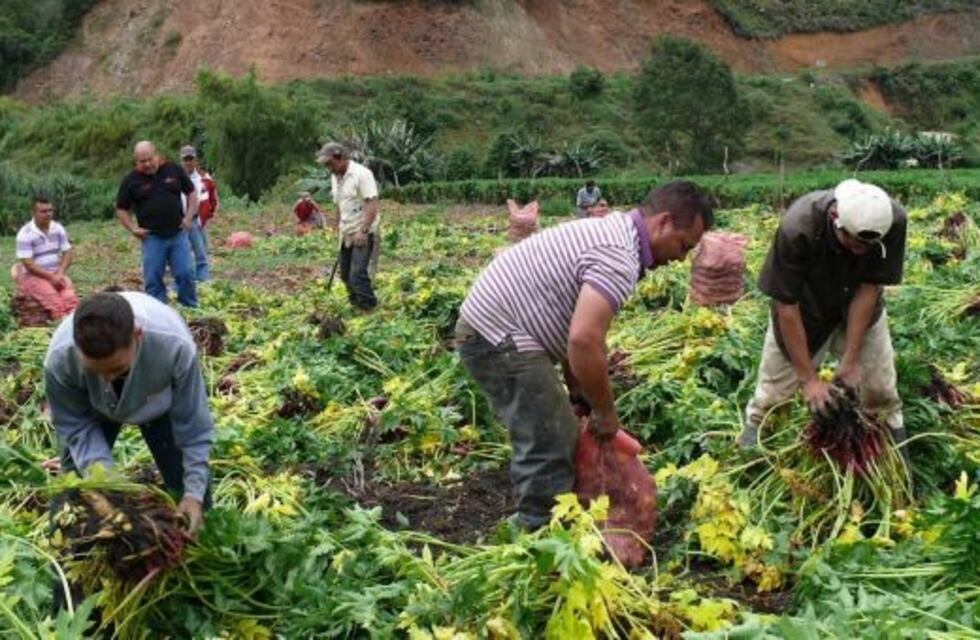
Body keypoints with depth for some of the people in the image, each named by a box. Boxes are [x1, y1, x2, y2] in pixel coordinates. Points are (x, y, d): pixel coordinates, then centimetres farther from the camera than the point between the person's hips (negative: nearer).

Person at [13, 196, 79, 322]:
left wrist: (60, 273, -11)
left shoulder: (58, 229, 6)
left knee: (70, 295, -27)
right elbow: (28, 263, -13)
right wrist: (50, 277, -17)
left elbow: (67, 253, 6)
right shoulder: (25, 234, -10)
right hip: (33, 276, -4)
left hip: (56, 274, 4)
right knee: (52, 298, -31)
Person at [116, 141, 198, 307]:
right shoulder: (131, 181, 0)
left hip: (178, 234, 0)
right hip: (152, 237, 0)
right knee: (153, 279, 2)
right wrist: (133, 228, -4)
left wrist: (189, 217, 2)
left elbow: (191, 192, 13)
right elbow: (121, 209, 8)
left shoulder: (174, 170, 3)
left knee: (186, 274, -1)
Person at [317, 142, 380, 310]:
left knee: (358, 275, -16)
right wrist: (339, 228, 20)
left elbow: (372, 204, -20)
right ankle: (356, 306, 25)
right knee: (346, 275, 11)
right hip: (346, 234, 8)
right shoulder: (335, 178, 12)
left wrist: (363, 231, -25)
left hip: (363, 234, -8)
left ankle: (369, 310, -8)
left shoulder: (361, 174, -14)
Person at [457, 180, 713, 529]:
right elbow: (584, 341, -31)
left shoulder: (612, 231, 13)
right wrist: (606, 412, -17)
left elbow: (575, 327, 18)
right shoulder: (620, 259, -20)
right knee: (550, 447, -8)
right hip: (500, 336, -11)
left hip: (489, 326, 11)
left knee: (555, 436, 18)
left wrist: (576, 390, 16)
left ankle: (537, 526, 29)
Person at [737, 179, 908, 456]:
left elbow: (869, 287, -22)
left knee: (881, 391, 5)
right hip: (805, 311, -2)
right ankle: (754, 431, 30)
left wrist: (851, 359, -21)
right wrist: (809, 378, -26)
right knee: (773, 391, 3)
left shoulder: (893, 221, -32)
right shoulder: (796, 229, -39)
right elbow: (786, 305, -30)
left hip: (859, 310, 2)